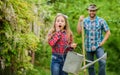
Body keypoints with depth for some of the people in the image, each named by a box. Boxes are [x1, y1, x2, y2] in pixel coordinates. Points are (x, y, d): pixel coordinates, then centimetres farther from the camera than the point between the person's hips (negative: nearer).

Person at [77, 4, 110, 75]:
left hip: (98, 46, -2)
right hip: (88, 47, 3)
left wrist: (103, 41, -9)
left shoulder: (101, 21, -3)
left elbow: (108, 32, 1)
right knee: (90, 66, 10)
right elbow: (79, 31, -9)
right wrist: (80, 21, -18)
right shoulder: (85, 20, 2)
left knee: (102, 62, -23)